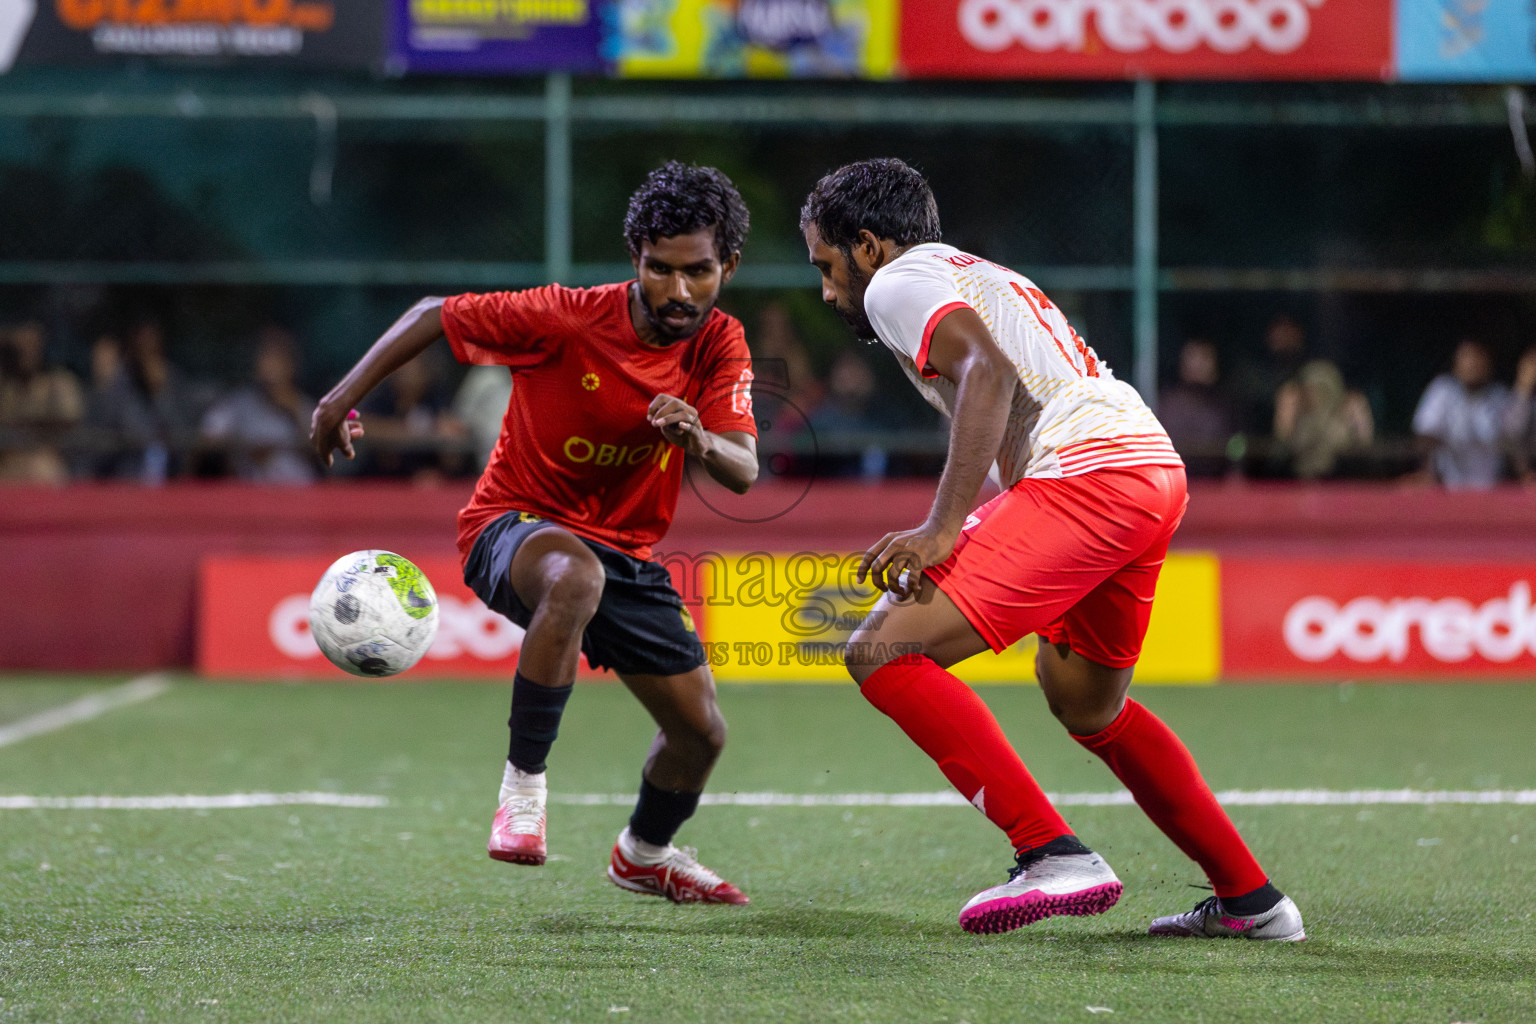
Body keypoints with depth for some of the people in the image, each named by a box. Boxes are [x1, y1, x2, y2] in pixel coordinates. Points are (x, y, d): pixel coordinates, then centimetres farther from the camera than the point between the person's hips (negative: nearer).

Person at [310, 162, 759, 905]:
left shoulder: (719, 346, -8)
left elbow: (743, 472, -18)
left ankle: (645, 854, 40)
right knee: (575, 577, -42)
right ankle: (523, 785, -30)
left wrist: (700, 441, -41)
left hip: (624, 550, 6)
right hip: (515, 524, -6)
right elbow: (435, 315, -9)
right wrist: (344, 398, -13)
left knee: (701, 731, 7)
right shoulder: (566, 319, -21)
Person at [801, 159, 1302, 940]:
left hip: (1083, 474, -10)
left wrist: (942, 528, -20)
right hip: (1156, 472, 10)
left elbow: (989, 371, -15)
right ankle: (1251, 900, 30)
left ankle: (1056, 856, -19)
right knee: (1086, 703, 29)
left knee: (883, 653, -12)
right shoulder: (983, 277, 33)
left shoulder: (896, 284, 4)